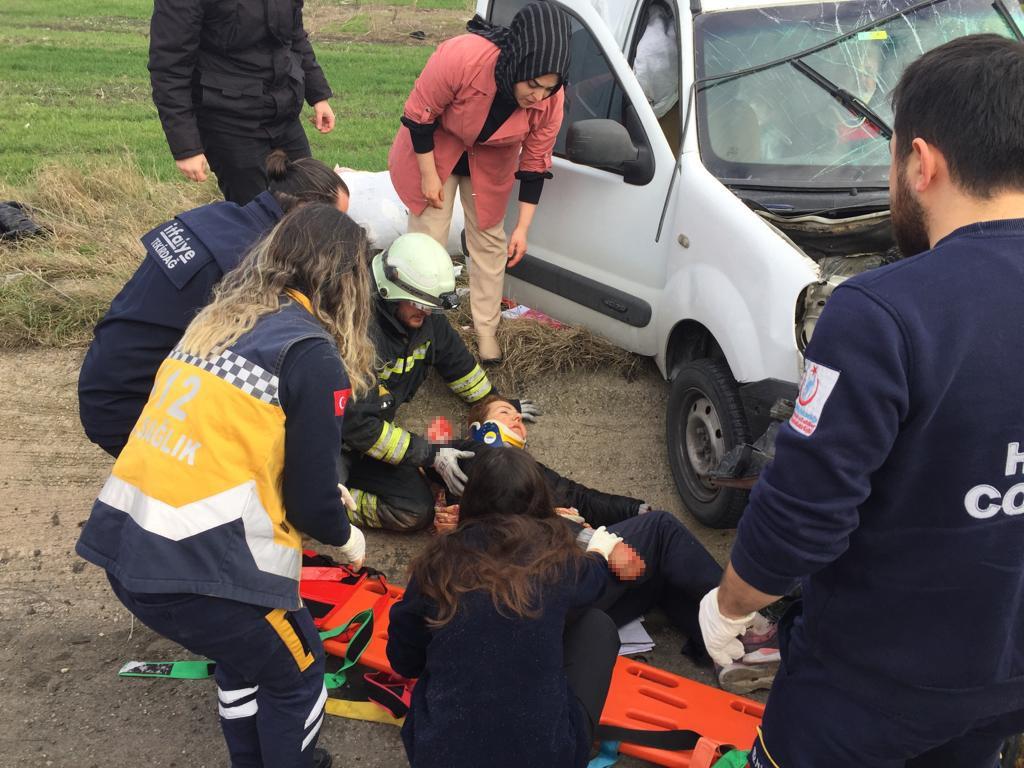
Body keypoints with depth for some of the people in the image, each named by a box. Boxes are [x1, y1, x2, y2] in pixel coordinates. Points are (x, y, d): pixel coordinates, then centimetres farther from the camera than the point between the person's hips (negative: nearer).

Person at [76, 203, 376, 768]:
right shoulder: (312, 354, -10)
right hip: (201, 569, -7)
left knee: (245, 653, 32)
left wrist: (322, 497, 32)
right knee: (295, 677, 21)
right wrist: (344, 536, 16)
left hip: (123, 546, 8)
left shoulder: (217, 319, 13)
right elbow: (310, 498, -7)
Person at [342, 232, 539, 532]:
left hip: (374, 425, 9)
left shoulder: (427, 317, -8)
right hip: (341, 440, -9)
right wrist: (430, 455, -27)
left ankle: (341, 471, 6)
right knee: (416, 511, -14)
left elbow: (456, 360, 12)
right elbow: (358, 425, -30)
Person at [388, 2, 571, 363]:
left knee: (490, 241, 7)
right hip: (434, 148, -3)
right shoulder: (461, 57, -41)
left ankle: (486, 331, 20)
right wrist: (428, 175, -17)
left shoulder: (550, 98, -28)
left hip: (491, 160, 3)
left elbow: (535, 163, -14)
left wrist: (522, 227, -11)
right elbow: (419, 115, -24)